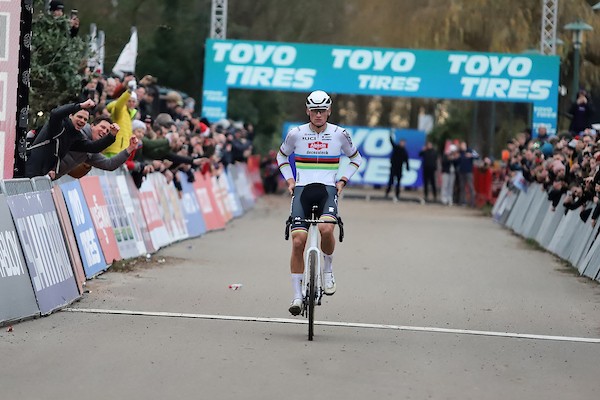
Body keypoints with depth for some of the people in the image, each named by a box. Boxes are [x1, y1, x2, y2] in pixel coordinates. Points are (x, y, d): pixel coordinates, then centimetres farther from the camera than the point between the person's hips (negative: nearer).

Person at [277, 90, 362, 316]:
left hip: (327, 189, -1)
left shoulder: (339, 134, 2)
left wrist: (342, 181, 6)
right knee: (298, 241, -13)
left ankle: (327, 269, -2)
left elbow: (355, 159, 18)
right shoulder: (296, 134, 3)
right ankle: (298, 295, -2)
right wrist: (289, 181, 8)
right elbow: (282, 156, 21)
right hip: (302, 189, 1)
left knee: (326, 229, -31)